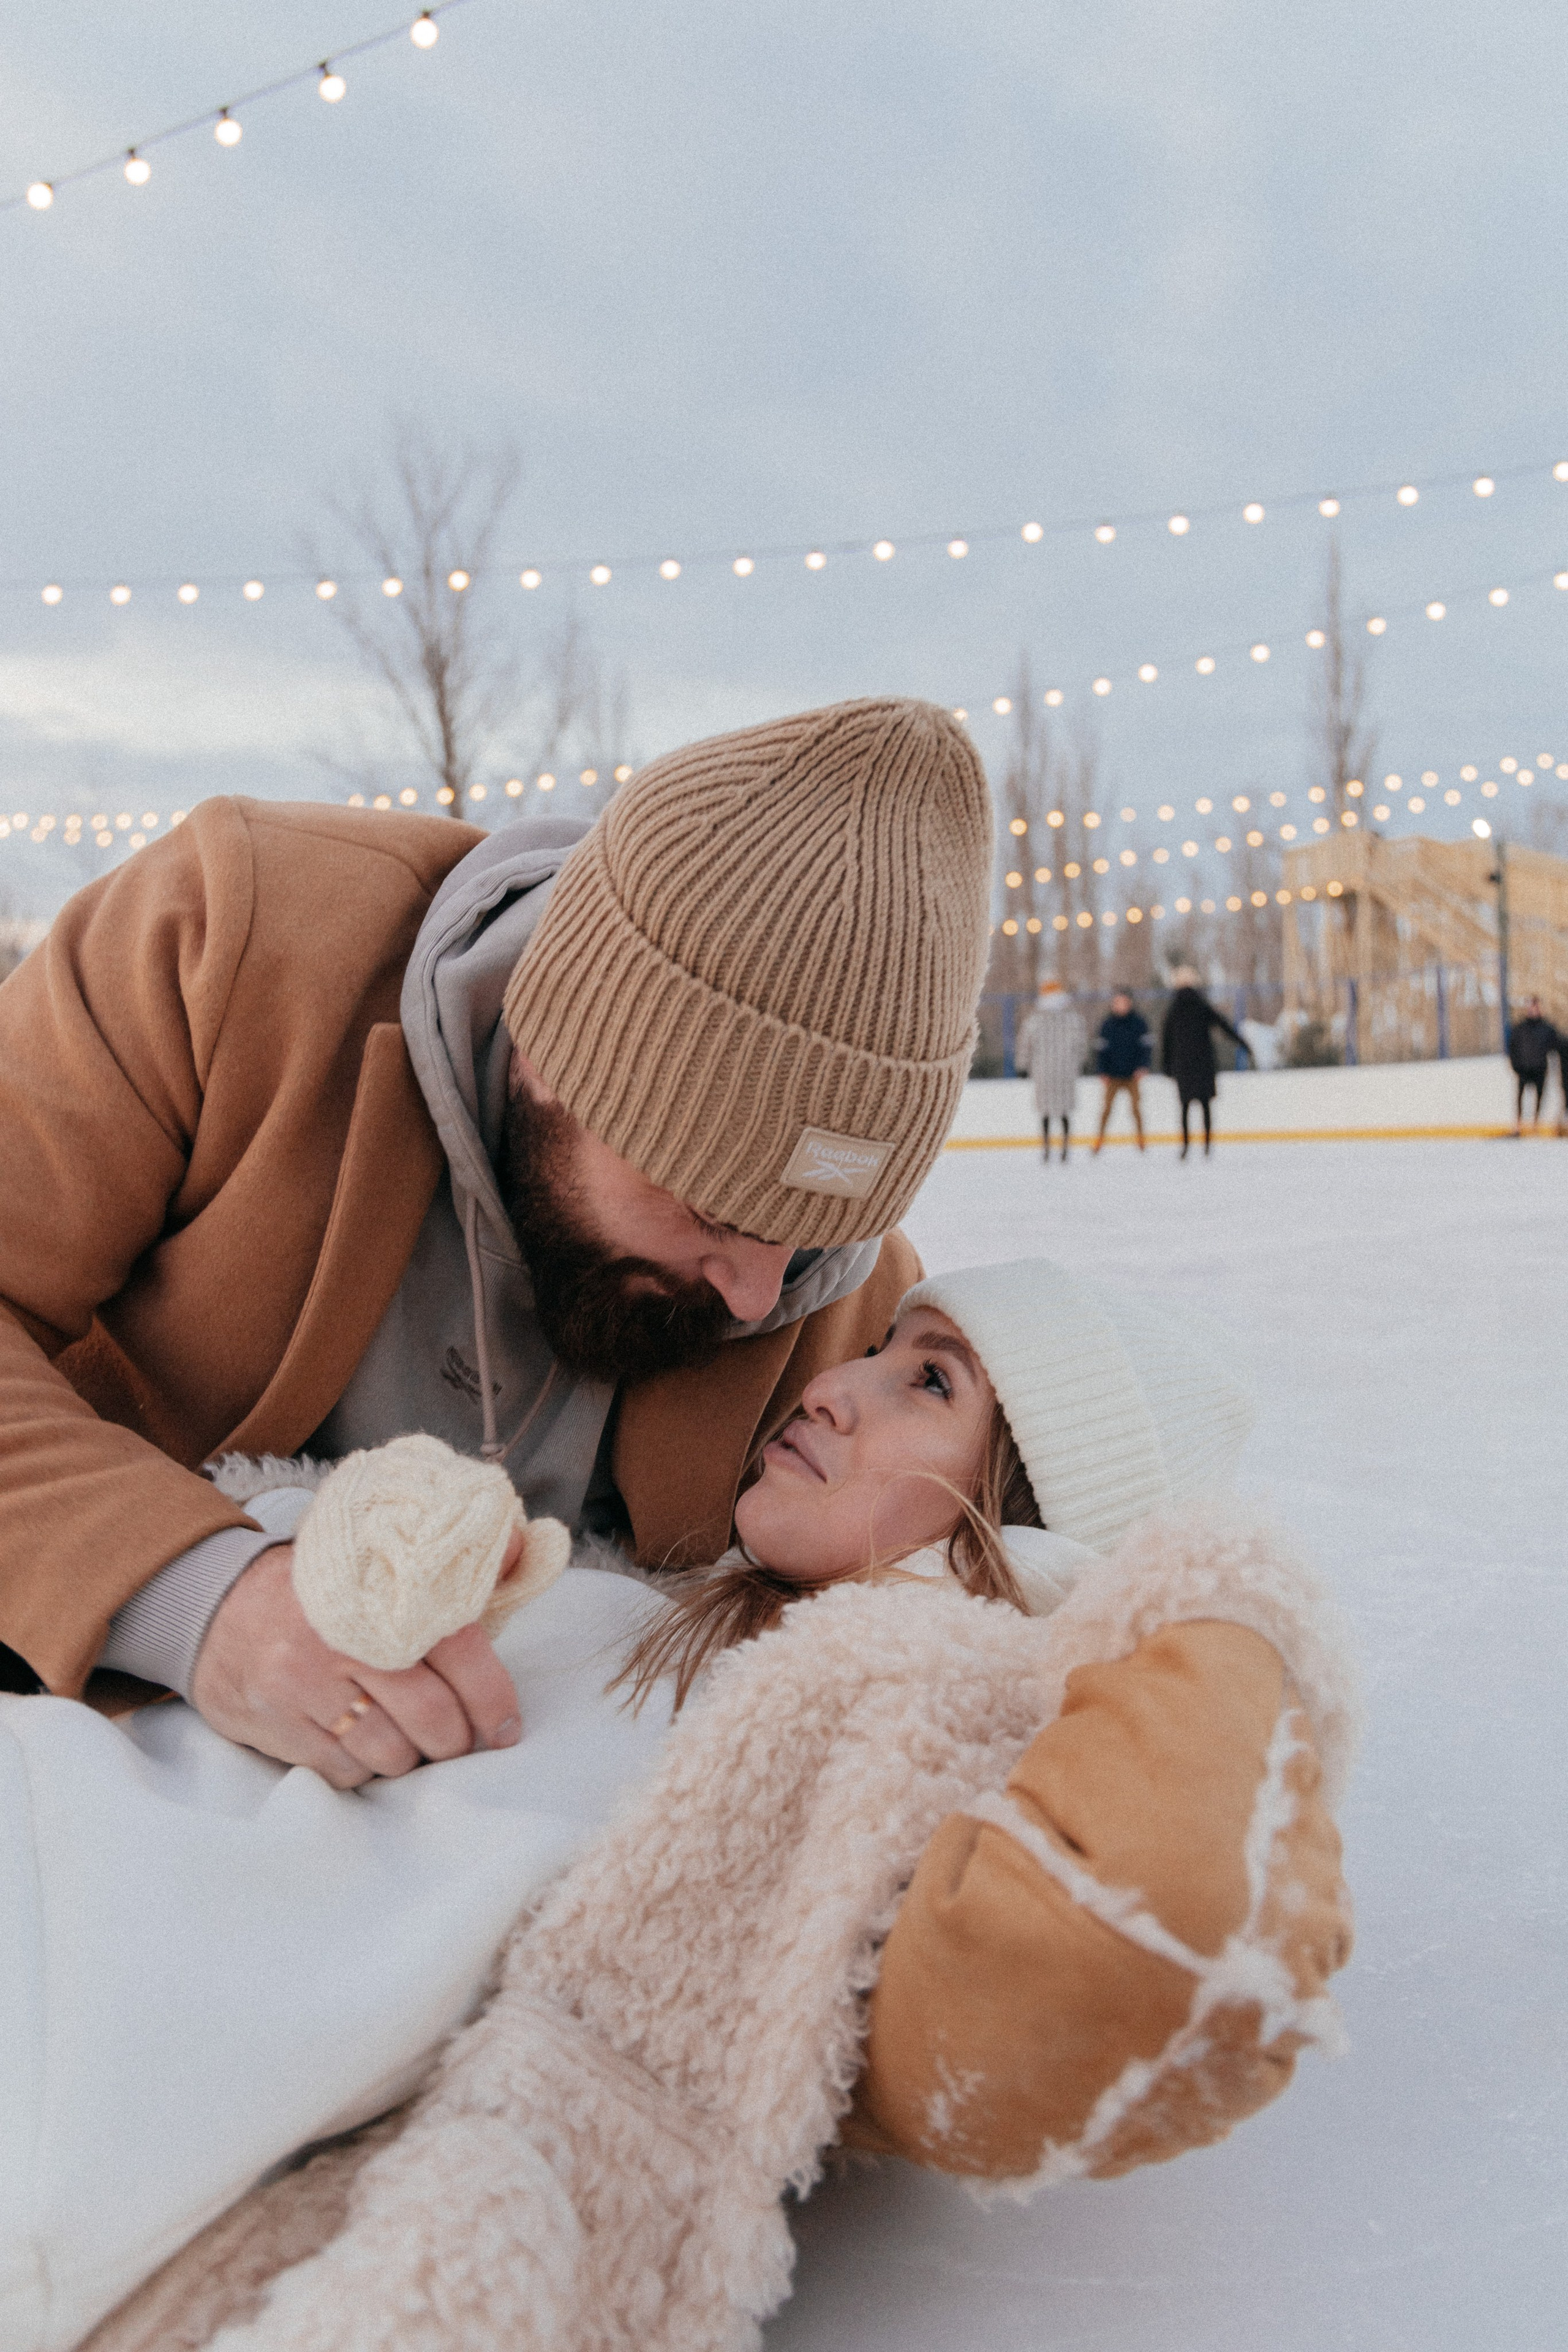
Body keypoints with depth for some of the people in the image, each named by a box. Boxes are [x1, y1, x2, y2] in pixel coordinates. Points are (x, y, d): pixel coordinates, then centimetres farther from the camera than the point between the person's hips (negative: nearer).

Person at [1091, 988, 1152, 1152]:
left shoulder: (1138, 1022, -2)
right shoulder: (1107, 1024, 1)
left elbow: (1146, 1046, 1)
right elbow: (1101, 1049, 5)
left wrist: (1142, 1067, -9)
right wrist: (1102, 1071, -1)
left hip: (1132, 1072, -1)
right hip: (1113, 1073, 1)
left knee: (1136, 1105, 2)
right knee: (1108, 1105, 0)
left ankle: (1141, 1138, 14)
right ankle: (1101, 1137, 9)